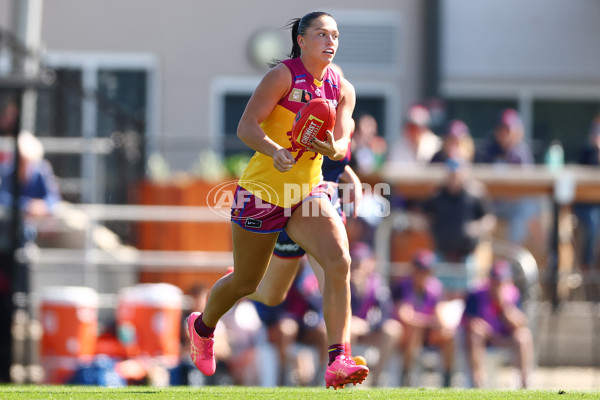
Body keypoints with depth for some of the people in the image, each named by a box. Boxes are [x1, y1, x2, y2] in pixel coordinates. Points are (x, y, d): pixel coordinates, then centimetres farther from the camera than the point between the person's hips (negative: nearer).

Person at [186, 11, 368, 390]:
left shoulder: (343, 89, 2)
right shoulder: (283, 75, -14)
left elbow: (342, 145, -1)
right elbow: (246, 126, -19)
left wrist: (332, 148, -25)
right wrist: (275, 150, -37)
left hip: (308, 190, 4)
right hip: (262, 191, -4)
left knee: (339, 262, -22)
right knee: (246, 282, 12)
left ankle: (337, 362, -25)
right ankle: (202, 327, 45)